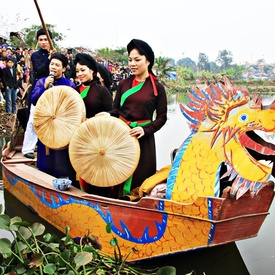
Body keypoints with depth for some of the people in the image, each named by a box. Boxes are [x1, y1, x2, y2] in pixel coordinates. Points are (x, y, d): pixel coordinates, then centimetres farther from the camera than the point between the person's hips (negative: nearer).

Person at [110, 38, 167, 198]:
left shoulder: (157, 87, -2)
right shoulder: (123, 84, 7)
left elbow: (162, 117, -2)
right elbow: (116, 109, 10)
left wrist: (145, 130, -16)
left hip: (143, 138, -3)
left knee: (140, 176, 3)